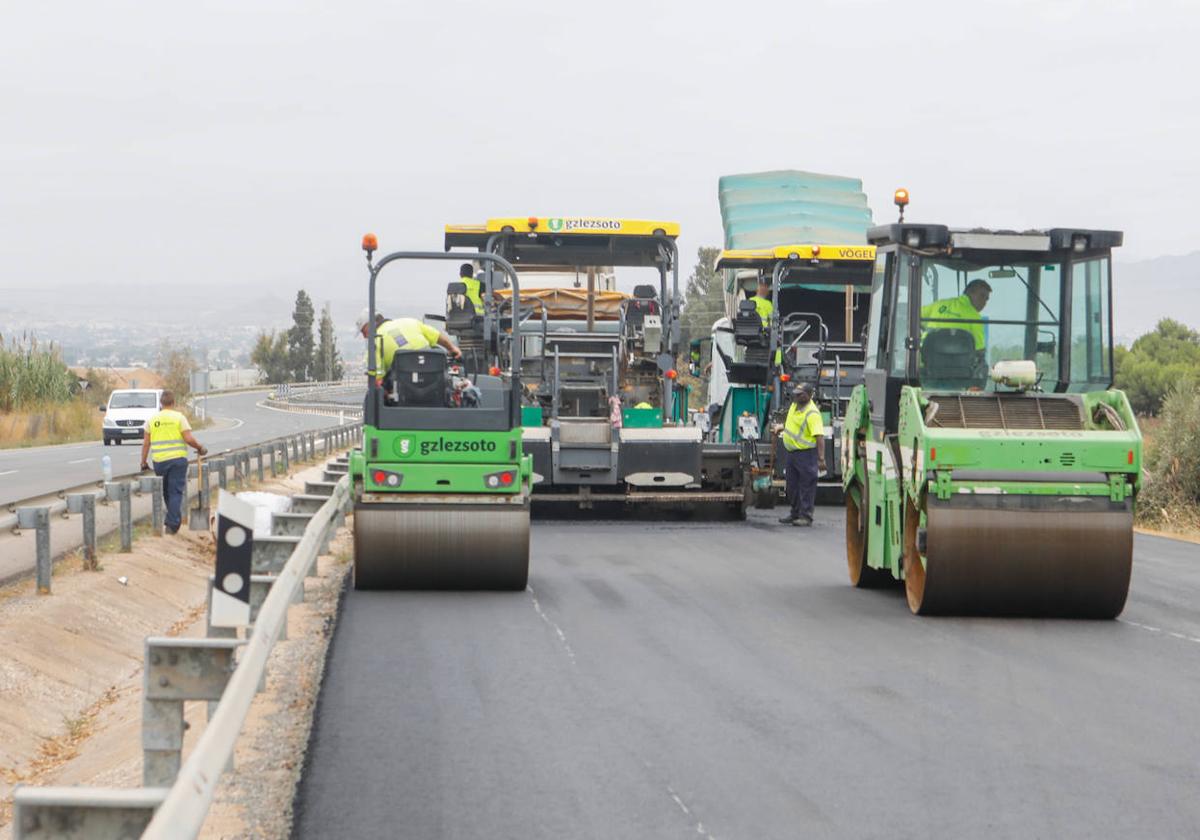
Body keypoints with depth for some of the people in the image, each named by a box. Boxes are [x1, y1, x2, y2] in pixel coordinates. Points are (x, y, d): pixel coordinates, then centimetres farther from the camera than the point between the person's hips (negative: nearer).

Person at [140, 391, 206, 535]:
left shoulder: (153, 420, 7)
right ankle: (172, 524, -8)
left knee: (166, 492, 17)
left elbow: (146, 443, 6)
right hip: (177, 458, -3)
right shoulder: (179, 417, -3)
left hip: (159, 461, 3)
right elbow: (189, 439, -10)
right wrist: (200, 448, 6)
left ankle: (173, 521, 24)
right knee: (176, 492, -1)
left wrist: (143, 462, 13)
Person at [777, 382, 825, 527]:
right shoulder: (795, 405, 6)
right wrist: (782, 428, 32)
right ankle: (795, 513, 27)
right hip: (790, 451, 9)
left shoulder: (812, 413, -21)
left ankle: (806, 516, 2)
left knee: (807, 485, -3)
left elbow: (819, 436, -27)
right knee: (792, 485, 15)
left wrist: (821, 458, -32)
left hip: (805, 453, -9)